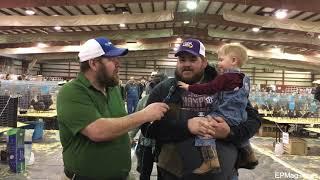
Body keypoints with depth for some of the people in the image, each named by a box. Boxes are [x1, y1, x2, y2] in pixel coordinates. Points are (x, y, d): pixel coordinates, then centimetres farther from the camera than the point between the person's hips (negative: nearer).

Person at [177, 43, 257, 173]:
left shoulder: (225, 77, -14)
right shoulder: (244, 79, 14)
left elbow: (209, 89, -21)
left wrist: (189, 87, -15)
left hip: (226, 116, -10)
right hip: (240, 118, 10)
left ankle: (211, 160, -31)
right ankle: (250, 156, 49)